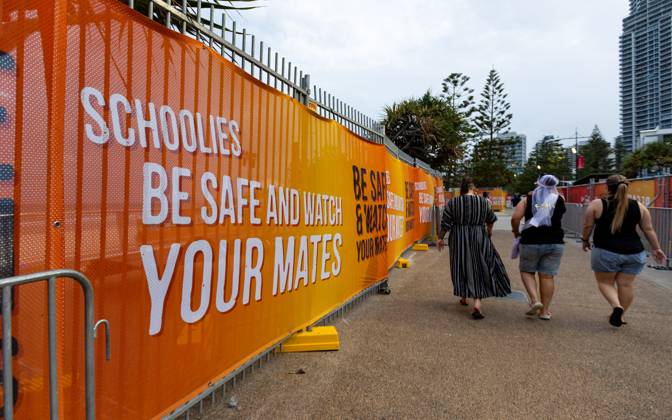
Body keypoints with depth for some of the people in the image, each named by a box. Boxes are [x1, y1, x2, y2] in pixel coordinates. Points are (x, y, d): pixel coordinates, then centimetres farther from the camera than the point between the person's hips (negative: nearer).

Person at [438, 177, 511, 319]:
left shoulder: (452, 203, -6)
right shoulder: (483, 202, -2)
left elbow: (445, 224, -5)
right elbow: (491, 220, 14)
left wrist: (440, 238, 10)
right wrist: (489, 231, 33)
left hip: (459, 240, 1)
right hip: (479, 239, 0)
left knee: (462, 267, 16)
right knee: (480, 270, 6)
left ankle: (463, 298, 28)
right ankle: (477, 304, -4)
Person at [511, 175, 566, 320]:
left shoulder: (528, 199, 2)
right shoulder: (559, 199, 6)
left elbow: (515, 218, -9)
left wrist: (516, 232, 7)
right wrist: (555, 192, 27)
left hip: (531, 242, -1)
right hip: (554, 243, 1)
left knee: (526, 271, 15)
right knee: (547, 275, 5)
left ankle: (535, 300, -4)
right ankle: (545, 311, 12)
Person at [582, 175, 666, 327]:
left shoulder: (597, 204, -5)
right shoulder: (639, 206, 5)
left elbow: (587, 226, -1)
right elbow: (649, 230, 8)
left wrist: (585, 241, 14)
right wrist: (656, 248, 16)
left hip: (606, 252, -3)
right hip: (634, 252, 4)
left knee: (605, 282, 10)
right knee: (626, 284, 10)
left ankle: (616, 306, -11)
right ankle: (620, 315, 18)